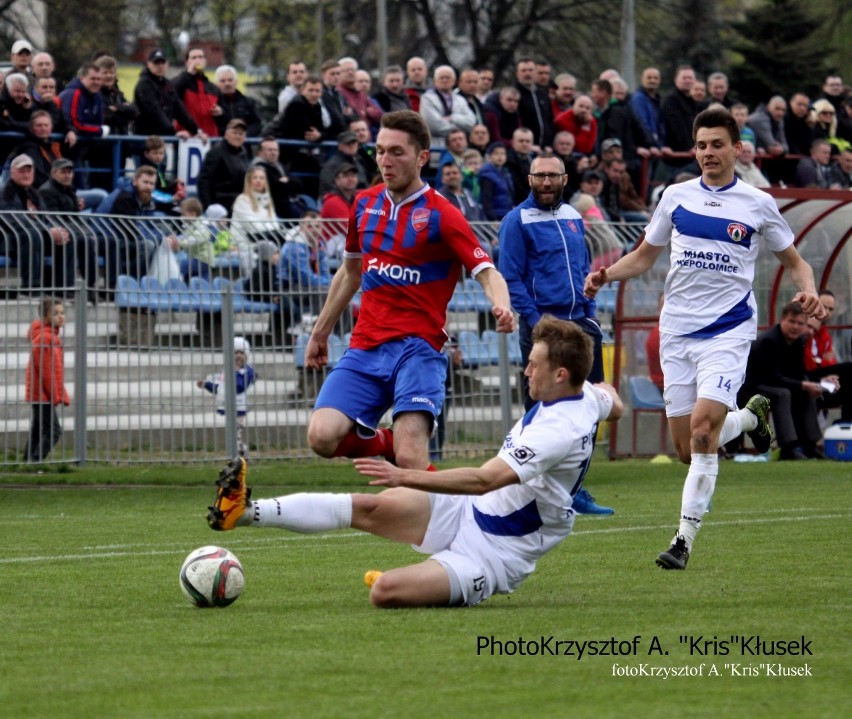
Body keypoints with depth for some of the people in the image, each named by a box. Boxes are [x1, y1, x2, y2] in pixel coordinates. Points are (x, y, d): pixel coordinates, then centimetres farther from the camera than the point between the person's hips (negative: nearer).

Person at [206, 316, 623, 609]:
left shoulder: (559, 431, -31)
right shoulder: (585, 394, -1)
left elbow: (484, 479, -38)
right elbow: (614, 407, 26)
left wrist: (406, 477, -39)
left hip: (492, 555, -10)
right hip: (470, 513, 10)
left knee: (385, 592, -28)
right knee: (370, 508, -1)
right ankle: (246, 512, 1)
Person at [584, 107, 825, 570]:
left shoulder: (757, 204, 2)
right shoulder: (676, 196, 8)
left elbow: (793, 261, 12)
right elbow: (645, 255, 17)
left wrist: (808, 291, -10)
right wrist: (607, 275, -2)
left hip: (729, 330, -4)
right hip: (677, 330, 4)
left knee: (702, 425, -21)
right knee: (687, 450, 4)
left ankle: (684, 540, -16)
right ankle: (750, 416, 38)